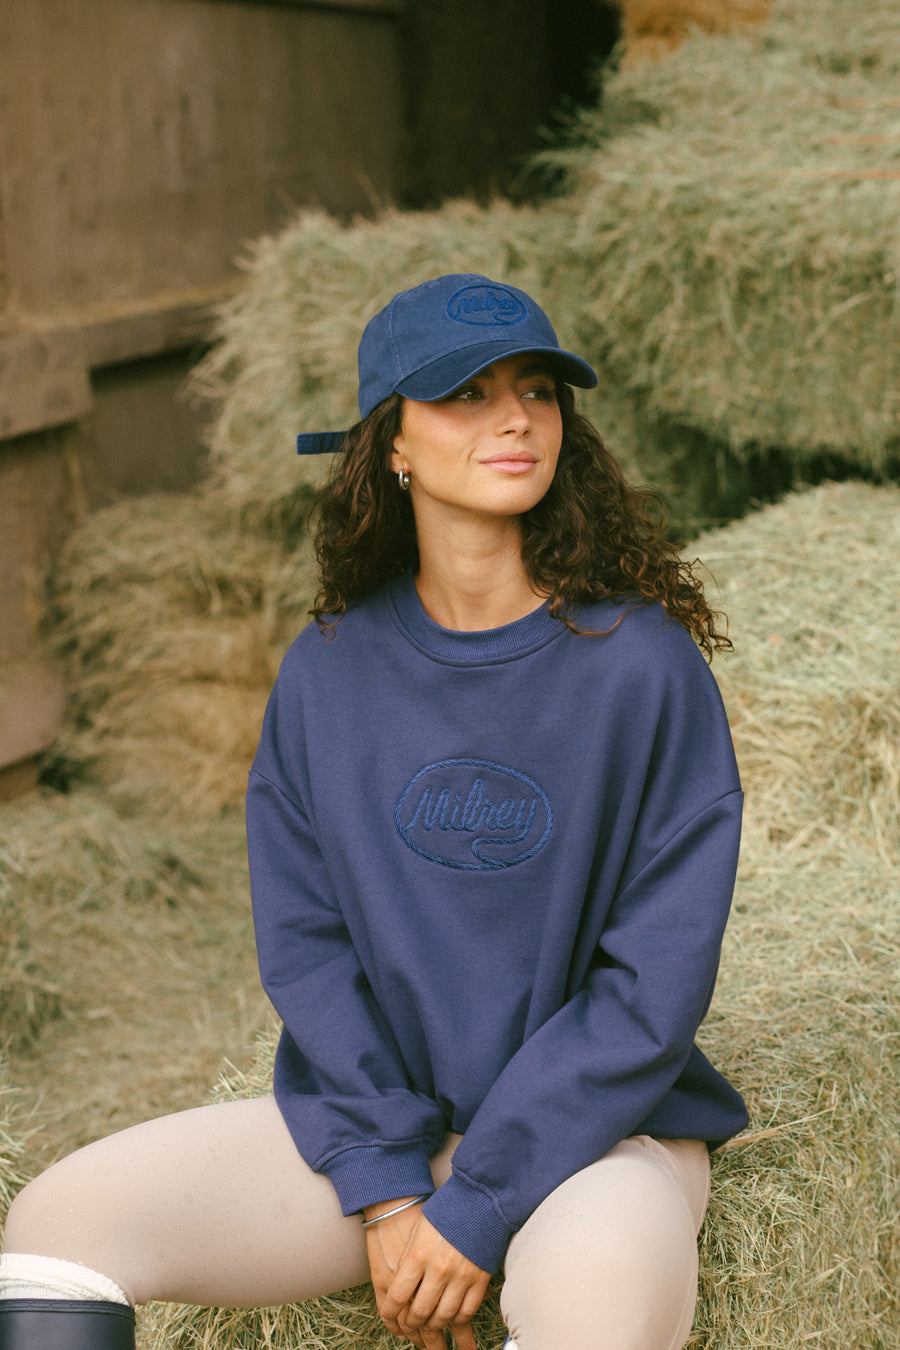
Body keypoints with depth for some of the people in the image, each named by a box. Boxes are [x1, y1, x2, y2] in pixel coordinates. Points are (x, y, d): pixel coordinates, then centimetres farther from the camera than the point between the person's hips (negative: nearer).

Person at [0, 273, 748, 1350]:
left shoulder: (643, 663, -10)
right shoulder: (328, 673, 1)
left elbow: (657, 982, -12)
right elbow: (301, 940, 0)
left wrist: (477, 1207, -15)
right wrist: (387, 1188, -12)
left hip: (594, 1117, -3)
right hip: (368, 1119, 3)